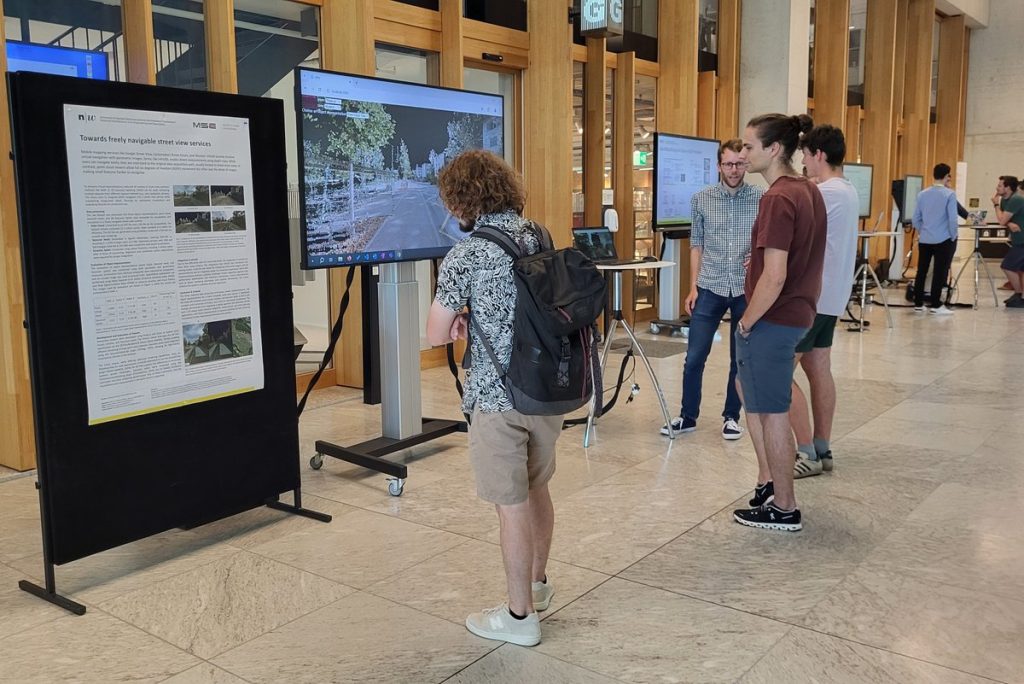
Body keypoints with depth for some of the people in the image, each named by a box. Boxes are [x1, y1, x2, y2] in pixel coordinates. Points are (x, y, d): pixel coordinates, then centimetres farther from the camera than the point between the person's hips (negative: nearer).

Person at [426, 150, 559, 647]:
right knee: (536, 489, 22)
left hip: (497, 396, -6)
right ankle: (537, 583, 41)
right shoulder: (540, 239, 4)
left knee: (512, 506, 4)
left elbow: (436, 336, -10)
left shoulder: (464, 257, -13)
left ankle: (519, 617, 18)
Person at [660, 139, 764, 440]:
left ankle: (731, 416, 25)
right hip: (710, 289, 1)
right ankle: (687, 416, 17)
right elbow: (696, 244, 6)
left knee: (741, 359, 10)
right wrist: (693, 287, 2)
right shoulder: (701, 199, 1)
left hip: (747, 290, 0)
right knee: (694, 358, 2)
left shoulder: (762, 199, -2)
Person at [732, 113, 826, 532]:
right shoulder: (808, 190, 8)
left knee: (772, 414, 3)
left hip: (772, 321, -10)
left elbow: (774, 277, -25)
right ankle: (768, 482, 31)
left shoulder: (778, 199, -21)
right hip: (799, 314, 10)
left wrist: (747, 321, -14)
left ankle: (784, 509, 15)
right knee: (755, 398, 22)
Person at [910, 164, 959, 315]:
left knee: (921, 271, 10)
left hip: (924, 240, 5)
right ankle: (935, 305, 3)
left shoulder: (922, 194, 4)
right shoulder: (949, 194, -10)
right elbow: (952, 219, -13)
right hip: (943, 240, -5)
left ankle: (918, 303, 15)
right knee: (940, 272, 1)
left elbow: (915, 219, 7)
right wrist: (953, 237, 0)